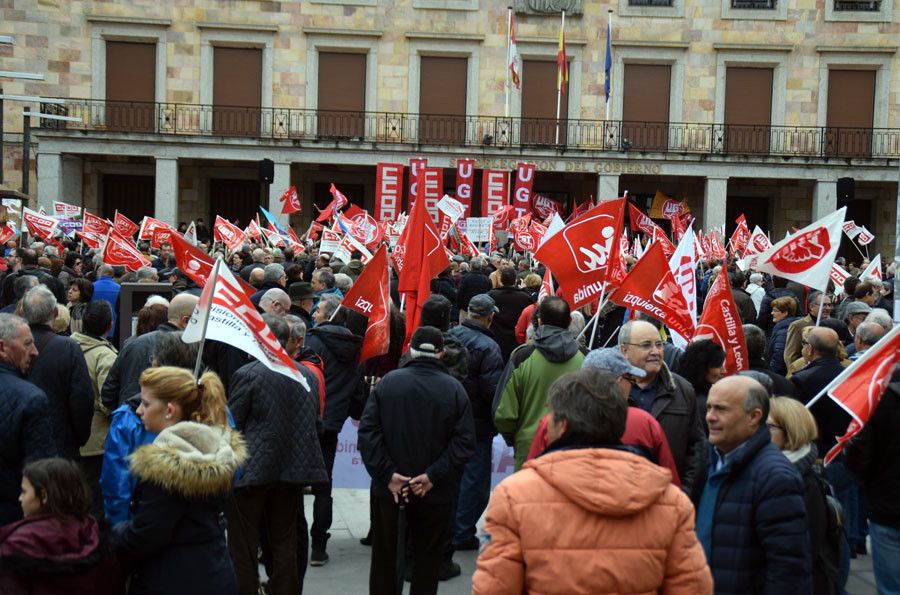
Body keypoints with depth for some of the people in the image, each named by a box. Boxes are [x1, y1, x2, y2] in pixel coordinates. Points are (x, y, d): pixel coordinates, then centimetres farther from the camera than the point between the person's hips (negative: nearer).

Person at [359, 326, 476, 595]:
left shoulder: (388, 381, -4)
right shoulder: (454, 389, -6)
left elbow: (367, 431, -8)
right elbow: (464, 441, -12)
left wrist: (387, 474, -10)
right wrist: (433, 475, -12)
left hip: (389, 490, 1)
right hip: (436, 493, -1)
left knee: (384, 557, 15)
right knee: (427, 562, 10)